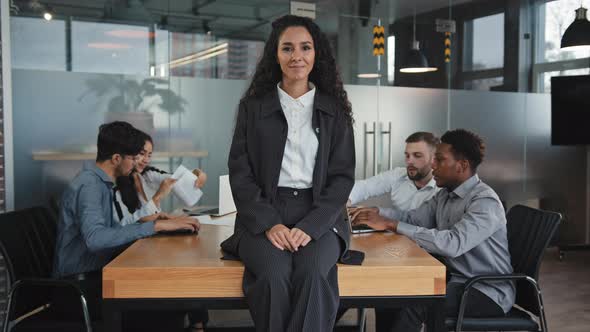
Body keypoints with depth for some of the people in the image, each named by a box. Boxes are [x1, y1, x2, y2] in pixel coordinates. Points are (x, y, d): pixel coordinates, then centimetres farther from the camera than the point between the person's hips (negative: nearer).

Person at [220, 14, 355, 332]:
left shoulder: (334, 109, 9)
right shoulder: (253, 106, 8)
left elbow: (342, 175, 3)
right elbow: (240, 172, 3)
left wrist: (310, 226, -12)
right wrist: (270, 224, -12)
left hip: (319, 216, 0)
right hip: (264, 216, 0)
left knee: (312, 272, -31)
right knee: (275, 274, -30)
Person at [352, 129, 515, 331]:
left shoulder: (485, 202, -21)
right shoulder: (445, 195, 8)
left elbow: (453, 244, -34)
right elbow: (413, 218, 11)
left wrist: (393, 226, -33)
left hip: (488, 292, -8)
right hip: (455, 279, 8)